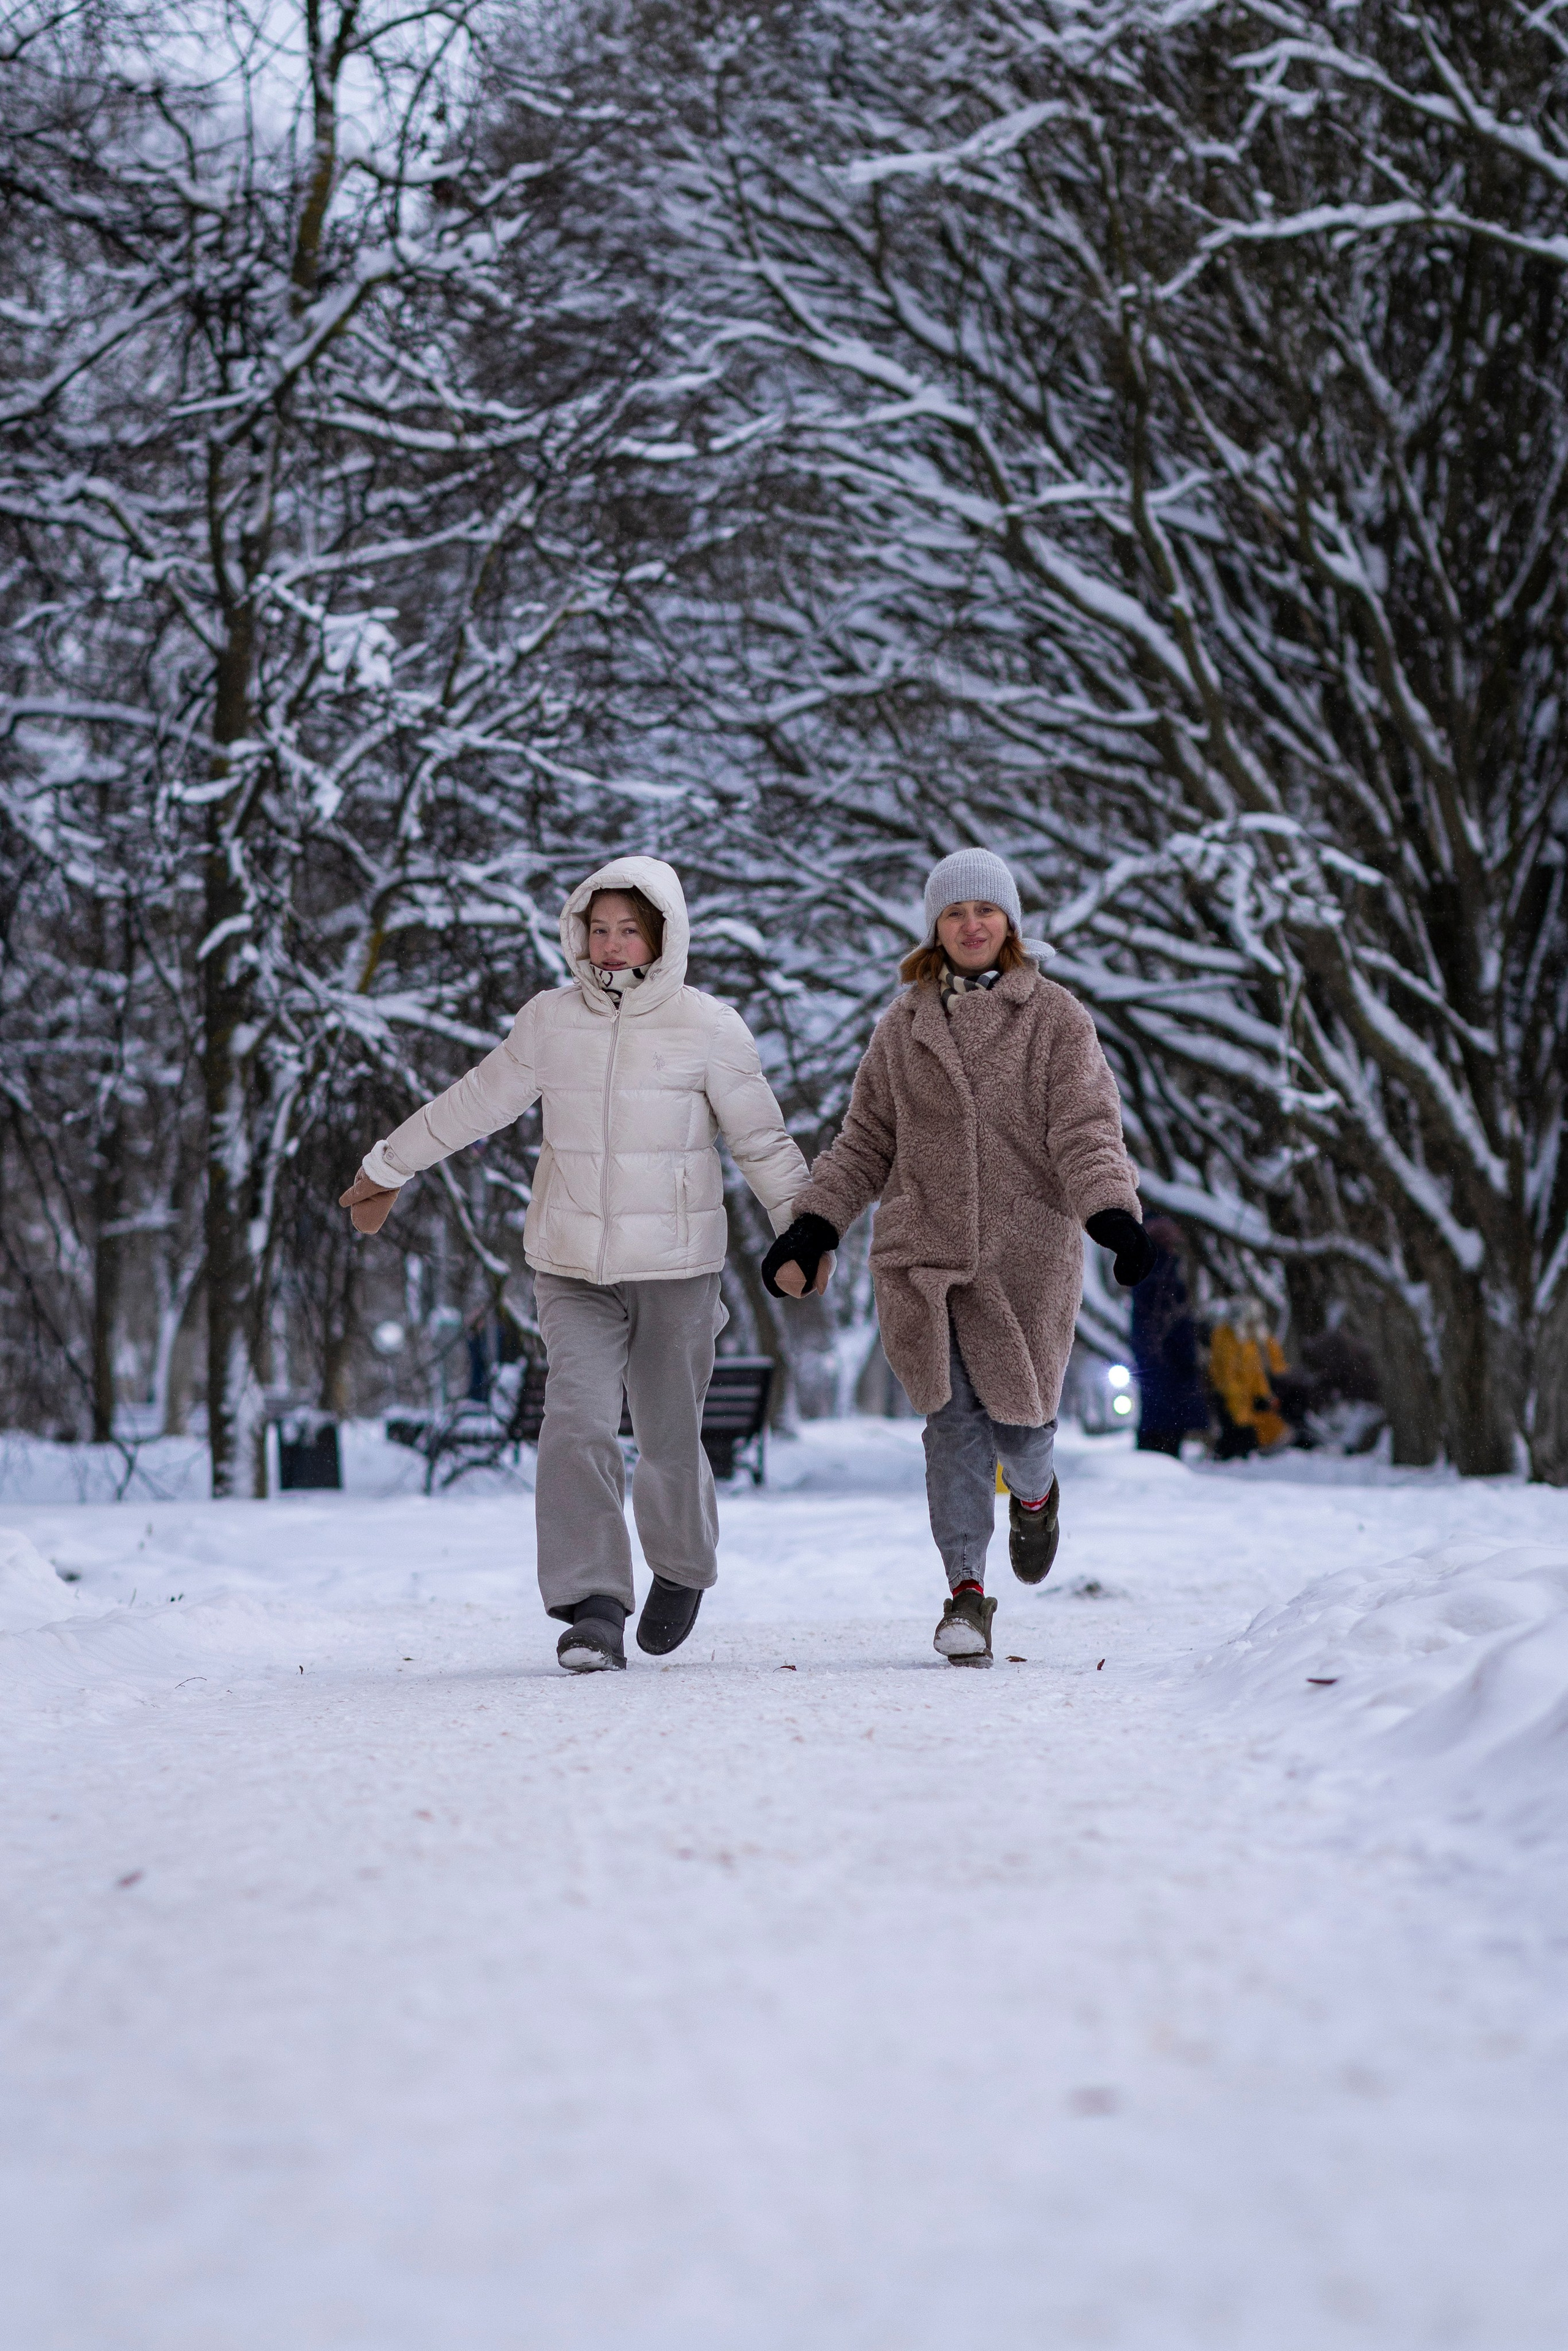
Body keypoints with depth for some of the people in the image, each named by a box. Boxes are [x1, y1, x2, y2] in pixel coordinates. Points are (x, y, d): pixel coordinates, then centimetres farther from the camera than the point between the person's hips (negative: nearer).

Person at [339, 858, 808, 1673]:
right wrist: (388, 1169, 22)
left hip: (676, 1268, -1)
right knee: (577, 1424, -16)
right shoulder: (550, 1020, 3)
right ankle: (592, 1607, -14)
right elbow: (475, 1102, 15)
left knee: (669, 1442, 6)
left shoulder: (708, 1027, -3)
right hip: (572, 1268, 1)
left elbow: (761, 1141, 3)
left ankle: (682, 1570, 35)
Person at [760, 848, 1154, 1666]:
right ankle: (966, 1591, -4)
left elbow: (1086, 1130, -5)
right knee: (953, 1416, -9)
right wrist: (813, 1227, 5)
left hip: (1025, 1254, -1)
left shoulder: (1055, 1019, 5)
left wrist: (1113, 1216, -21)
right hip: (922, 1254, 1)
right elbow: (866, 1143, 16)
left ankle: (1033, 1492, 36)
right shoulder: (902, 1030, 13)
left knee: (1017, 1420, -1)